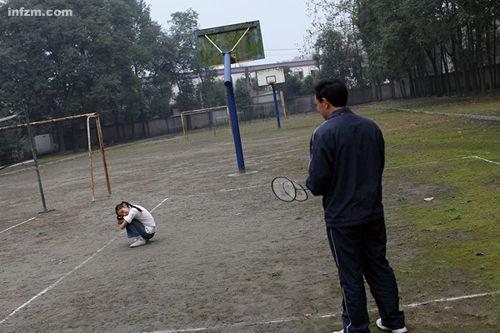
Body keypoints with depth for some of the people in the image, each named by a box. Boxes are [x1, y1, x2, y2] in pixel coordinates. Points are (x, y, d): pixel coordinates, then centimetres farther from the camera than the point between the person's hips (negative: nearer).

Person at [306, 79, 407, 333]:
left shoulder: (324, 133, -18)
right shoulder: (371, 127, 1)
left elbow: (317, 183, -18)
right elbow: (379, 166, 9)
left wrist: (312, 187, 4)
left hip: (342, 219, -6)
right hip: (373, 212, 6)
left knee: (351, 276, 8)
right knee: (379, 267, 19)